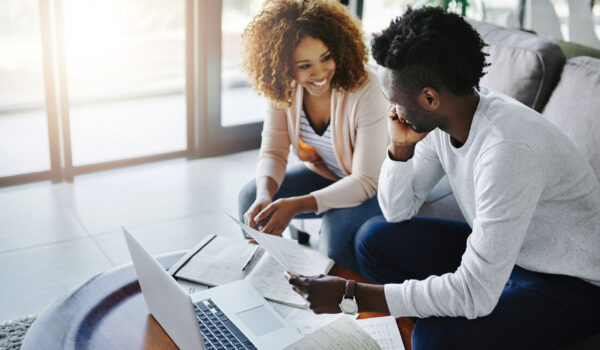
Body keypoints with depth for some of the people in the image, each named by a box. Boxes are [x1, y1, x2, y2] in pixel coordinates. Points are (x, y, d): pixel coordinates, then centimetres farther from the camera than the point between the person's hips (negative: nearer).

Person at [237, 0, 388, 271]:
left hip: (375, 186, -5)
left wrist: (297, 205, -41)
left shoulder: (365, 90, -31)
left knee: (337, 223, -33)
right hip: (324, 174, 6)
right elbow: (273, 151, -10)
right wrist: (265, 195, -34)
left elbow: (367, 181, -30)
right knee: (250, 197, -9)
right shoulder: (285, 89, -14)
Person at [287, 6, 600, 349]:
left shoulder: (508, 148, -33)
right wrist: (400, 147, -15)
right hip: (499, 251, 8)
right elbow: (398, 212, 3)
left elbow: (476, 294, -33)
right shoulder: (438, 121, -9)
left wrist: (350, 294, -29)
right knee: (376, 237, 0)